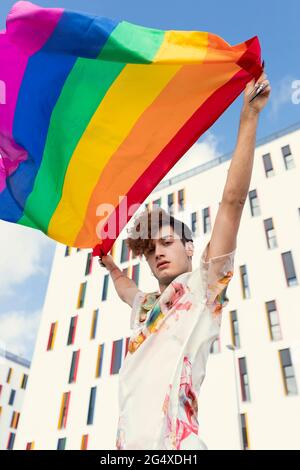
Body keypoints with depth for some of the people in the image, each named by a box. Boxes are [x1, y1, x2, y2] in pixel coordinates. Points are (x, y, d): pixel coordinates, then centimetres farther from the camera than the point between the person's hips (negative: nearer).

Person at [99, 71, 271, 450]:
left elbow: (233, 200, -6)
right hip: (128, 441, 7)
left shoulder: (203, 286, 3)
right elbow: (124, 285, 49)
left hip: (173, 443, -7)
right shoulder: (145, 305, 23)